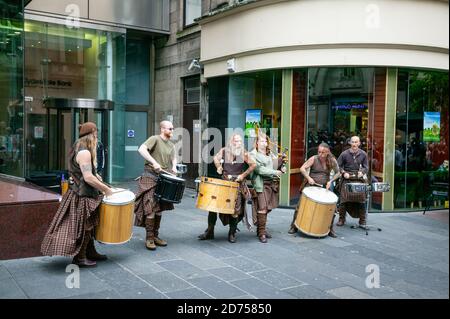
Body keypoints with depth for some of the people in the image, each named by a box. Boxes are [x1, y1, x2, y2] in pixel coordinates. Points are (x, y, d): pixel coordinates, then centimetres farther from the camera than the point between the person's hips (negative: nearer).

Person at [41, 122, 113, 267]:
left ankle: (90, 252, 30)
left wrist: (95, 176, 15)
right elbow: (88, 178, -26)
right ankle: (79, 258, 11)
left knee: (88, 225, 19)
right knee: (82, 227, 1)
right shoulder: (84, 152, -21)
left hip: (79, 193, 10)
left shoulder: (78, 149, 12)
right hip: (83, 196, -10)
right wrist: (106, 189, -18)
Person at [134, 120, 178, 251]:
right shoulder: (155, 139, -8)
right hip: (150, 177, -7)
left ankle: (155, 235, 22)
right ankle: (149, 238, 0)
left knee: (160, 208, 12)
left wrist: (174, 167, -3)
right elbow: (141, 149, -21)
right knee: (150, 208, -8)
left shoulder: (171, 145, 15)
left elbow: (173, 158, 20)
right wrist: (154, 162, -29)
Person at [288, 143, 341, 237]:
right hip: (310, 186, -2)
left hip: (324, 188, 2)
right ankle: (294, 227, 10)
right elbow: (302, 168, -9)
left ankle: (330, 230, 13)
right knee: (300, 206, -5)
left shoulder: (332, 161, -3)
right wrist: (308, 178, -22)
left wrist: (330, 181, -8)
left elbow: (337, 173, 7)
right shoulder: (314, 159, -10)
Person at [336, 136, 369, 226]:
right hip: (346, 179, -1)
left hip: (359, 179, 1)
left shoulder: (363, 154, 5)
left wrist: (362, 172, -10)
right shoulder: (344, 154, -1)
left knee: (361, 198, -6)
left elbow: (366, 167, 10)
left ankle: (362, 221, 7)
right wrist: (343, 172, -11)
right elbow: (338, 166, 4)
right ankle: (341, 219, 8)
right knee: (343, 198, -6)